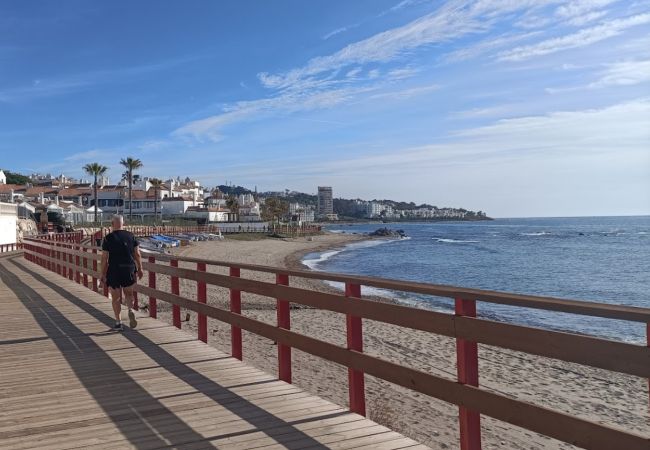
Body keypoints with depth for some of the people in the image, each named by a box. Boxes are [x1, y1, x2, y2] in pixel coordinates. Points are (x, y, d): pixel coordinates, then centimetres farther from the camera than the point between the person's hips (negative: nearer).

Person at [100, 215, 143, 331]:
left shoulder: (108, 238, -8)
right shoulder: (131, 236, 1)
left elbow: (104, 258, -8)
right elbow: (137, 254, 2)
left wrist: (103, 274, 0)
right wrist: (139, 269, 11)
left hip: (114, 270, -3)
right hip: (129, 269, 3)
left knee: (116, 297, 7)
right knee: (128, 293, 20)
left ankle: (118, 323, 11)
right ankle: (131, 310, -7)